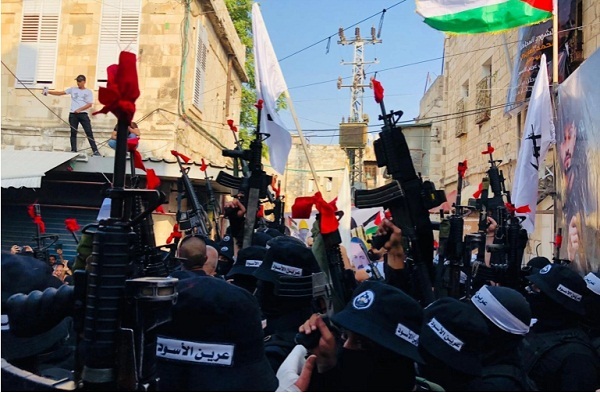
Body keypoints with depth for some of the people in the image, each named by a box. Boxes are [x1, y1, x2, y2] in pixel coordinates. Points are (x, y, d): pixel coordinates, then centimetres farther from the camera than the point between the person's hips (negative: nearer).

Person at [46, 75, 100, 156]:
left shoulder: (88, 92, 5)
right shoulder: (72, 89, 11)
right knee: (73, 132, 5)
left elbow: (89, 104, -5)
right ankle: (74, 151, 10)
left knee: (89, 132, -5)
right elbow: (60, 93, 7)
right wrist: (48, 92, -5)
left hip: (83, 114, -2)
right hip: (73, 114, 2)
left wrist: (79, 109, -17)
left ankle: (95, 150, -4)